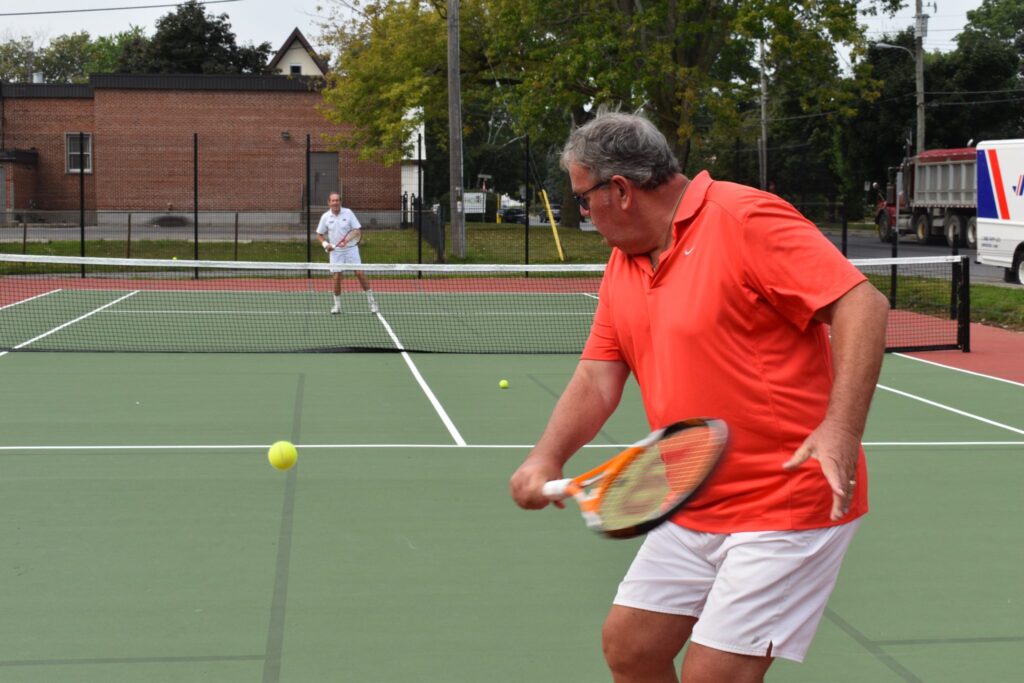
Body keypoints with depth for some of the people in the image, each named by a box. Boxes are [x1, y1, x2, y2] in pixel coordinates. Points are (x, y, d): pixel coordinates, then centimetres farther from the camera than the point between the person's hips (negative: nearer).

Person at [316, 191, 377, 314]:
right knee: (336, 276, -3)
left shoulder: (348, 213, -5)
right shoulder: (325, 217, -2)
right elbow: (319, 234, 8)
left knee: (360, 273, -6)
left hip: (351, 249, -1)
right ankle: (337, 305, 12)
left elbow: (357, 229, -3)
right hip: (335, 251, 1)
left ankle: (371, 300, 4)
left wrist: (349, 239, -20)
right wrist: (325, 244, -10)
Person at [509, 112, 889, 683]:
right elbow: (598, 379, 9)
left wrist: (841, 428, -31)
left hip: (788, 503, -9)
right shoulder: (623, 267, 10)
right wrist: (548, 457, -8)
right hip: (695, 511, 9)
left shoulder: (743, 219, -16)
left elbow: (863, 304, -21)